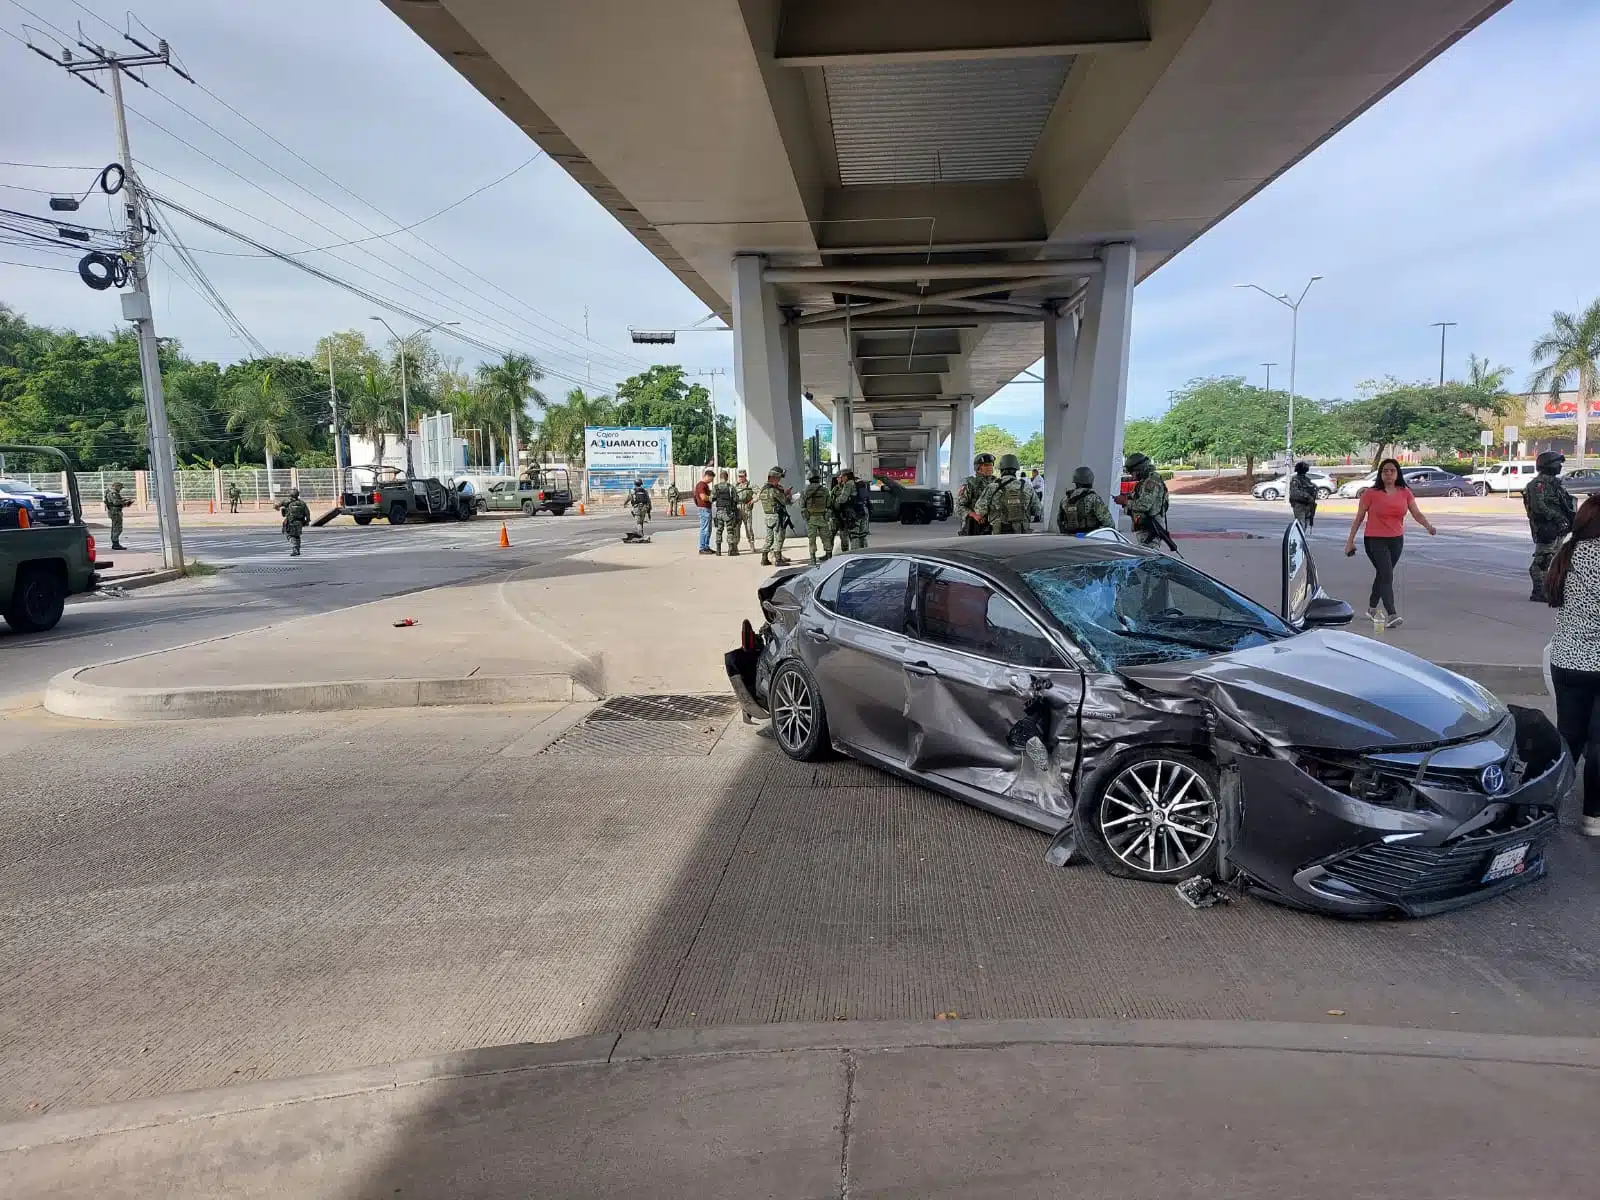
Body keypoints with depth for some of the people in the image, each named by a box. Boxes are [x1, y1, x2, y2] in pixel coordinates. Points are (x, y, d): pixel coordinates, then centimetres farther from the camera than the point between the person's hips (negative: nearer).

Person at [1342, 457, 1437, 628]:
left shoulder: (1405, 492, 5)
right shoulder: (1371, 493, -7)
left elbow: (1416, 513, -1)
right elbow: (1359, 518, -2)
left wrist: (1428, 525, -21)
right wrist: (1350, 540, -2)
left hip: (1396, 540, 5)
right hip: (1375, 540, -5)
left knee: (1382, 574, 16)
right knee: (1387, 576, -14)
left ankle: (1372, 609, 32)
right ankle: (1392, 615, -20)